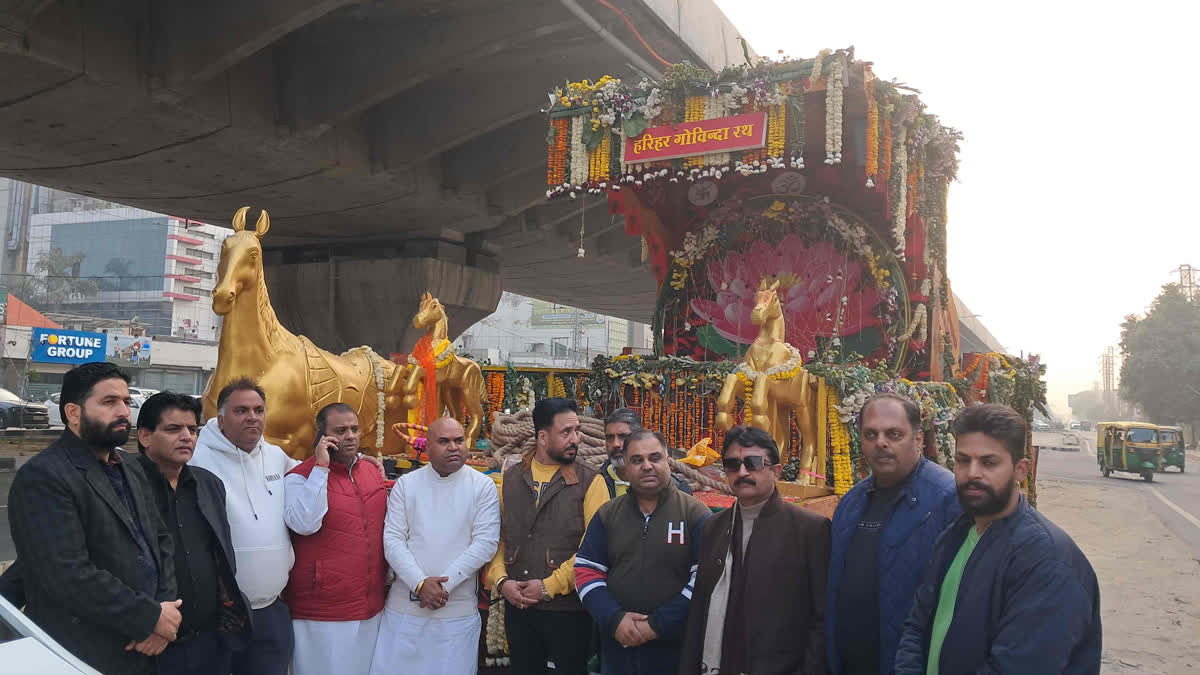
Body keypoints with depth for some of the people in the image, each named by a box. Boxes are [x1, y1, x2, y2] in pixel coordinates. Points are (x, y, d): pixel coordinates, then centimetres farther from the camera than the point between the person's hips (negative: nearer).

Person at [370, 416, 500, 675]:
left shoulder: (483, 486, -1)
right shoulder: (405, 484, 4)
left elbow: (486, 543, -7)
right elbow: (392, 540, -1)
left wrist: (444, 584, -13)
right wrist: (420, 584, -14)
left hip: (459, 611, -1)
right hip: (404, 606, 1)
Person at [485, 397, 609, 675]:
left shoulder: (590, 483, -6)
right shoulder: (510, 479, 6)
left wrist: (549, 586, -15)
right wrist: (501, 580, -9)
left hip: (569, 609, -3)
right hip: (517, 606, 3)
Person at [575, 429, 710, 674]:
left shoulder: (696, 514, -5)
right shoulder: (607, 515, 6)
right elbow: (586, 571, 4)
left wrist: (659, 625, -15)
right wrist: (614, 619, -10)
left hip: (675, 648, -3)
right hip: (618, 646, 3)